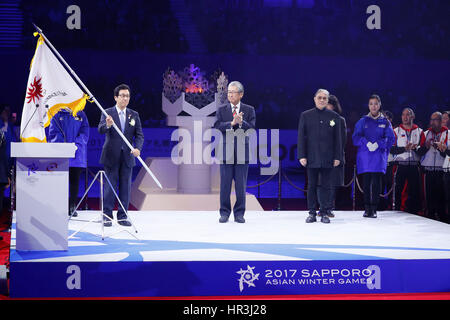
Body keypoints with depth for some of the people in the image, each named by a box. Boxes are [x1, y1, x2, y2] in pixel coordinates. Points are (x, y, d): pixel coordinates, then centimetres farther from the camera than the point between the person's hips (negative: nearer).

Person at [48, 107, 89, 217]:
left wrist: (75, 146, -11)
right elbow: (53, 133, 3)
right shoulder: (57, 114, 8)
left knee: (75, 181, 2)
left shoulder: (81, 115, 11)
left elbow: (85, 133, 4)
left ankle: (72, 207, 9)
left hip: (77, 154, 1)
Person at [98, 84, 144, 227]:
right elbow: (101, 130, -17)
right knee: (110, 186, 1)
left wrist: (137, 148, -17)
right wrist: (107, 125, -40)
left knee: (125, 187, 5)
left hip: (127, 157, 3)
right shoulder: (107, 113, -2)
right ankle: (107, 216, 8)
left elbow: (139, 135, 3)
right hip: (111, 156, -3)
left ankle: (122, 216, 13)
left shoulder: (134, 115, 8)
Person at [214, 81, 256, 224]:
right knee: (225, 184, 2)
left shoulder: (249, 110, 6)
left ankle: (239, 213, 11)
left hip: (242, 151, 0)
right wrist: (232, 123, -19)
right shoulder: (221, 110, 8)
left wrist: (241, 122, -22)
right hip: (226, 151, 0)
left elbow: (251, 128, -5)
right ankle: (224, 213, 12)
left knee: (241, 185, 3)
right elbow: (217, 126, -6)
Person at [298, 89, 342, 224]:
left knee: (326, 186, 2)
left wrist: (337, 157, 1)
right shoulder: (305, 115, 6)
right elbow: (301, 137, 4)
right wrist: (302, 156, -4)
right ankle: (312, 213, 8)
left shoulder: (334, 116, 8)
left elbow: (337, 138, 7)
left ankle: (324, 213, 8)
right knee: (312, 186, 2)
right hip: (312, 157, 0)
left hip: (327, 158, 0)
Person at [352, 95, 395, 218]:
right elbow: (356, 137, 2)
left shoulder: (385, 122, 9)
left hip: (379, 155, 0)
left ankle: (374, 209, -1)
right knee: (367, 182, 0)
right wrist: (366, 143, -15)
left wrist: (378, 144, -14)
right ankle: (367, 209, 7)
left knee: (376, 182, -6)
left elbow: (390, 138, 2)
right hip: (365, 155, 0)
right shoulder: (363, 121, 9)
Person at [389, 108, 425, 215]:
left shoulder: (419, 132, 11)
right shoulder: (396, 131, 8)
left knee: (414, 192, 2)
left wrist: (416, 148, -16)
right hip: (400, 166, -1)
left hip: (414, 167, 1)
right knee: (397, 191, -4)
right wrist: (405, 148, -15)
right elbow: (392, 149, -1)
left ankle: (413, 213, 9)